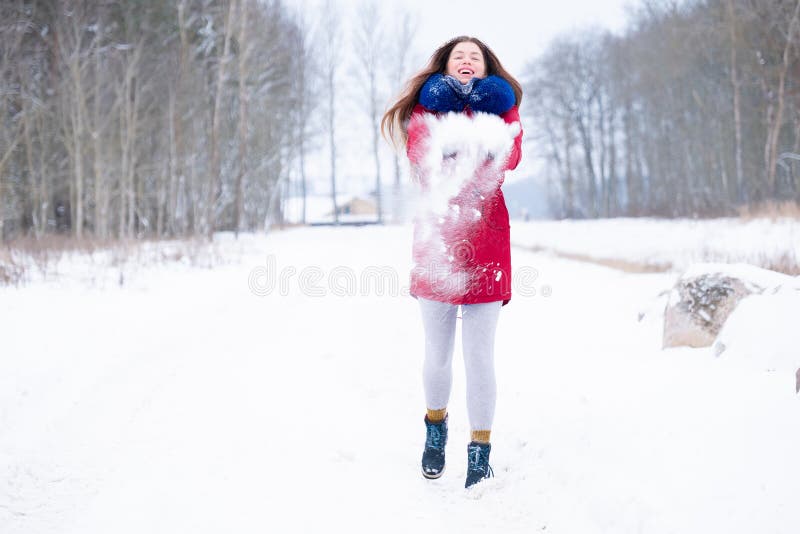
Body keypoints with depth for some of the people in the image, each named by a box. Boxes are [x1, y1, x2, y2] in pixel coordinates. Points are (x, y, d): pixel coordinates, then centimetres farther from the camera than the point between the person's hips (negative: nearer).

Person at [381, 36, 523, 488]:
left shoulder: (502, 105, 13)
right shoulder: (428, 104, 13)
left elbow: (510, 156, -8)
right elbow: (419, 149, -9)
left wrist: (455, 139, -13)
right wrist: (480, 140, -14)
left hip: (485, 240, -1)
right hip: (436, 238, 1)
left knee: (480, 357, -2)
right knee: (437, 355, 9)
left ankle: (481, 452, 8)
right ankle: (436, 427, 34)